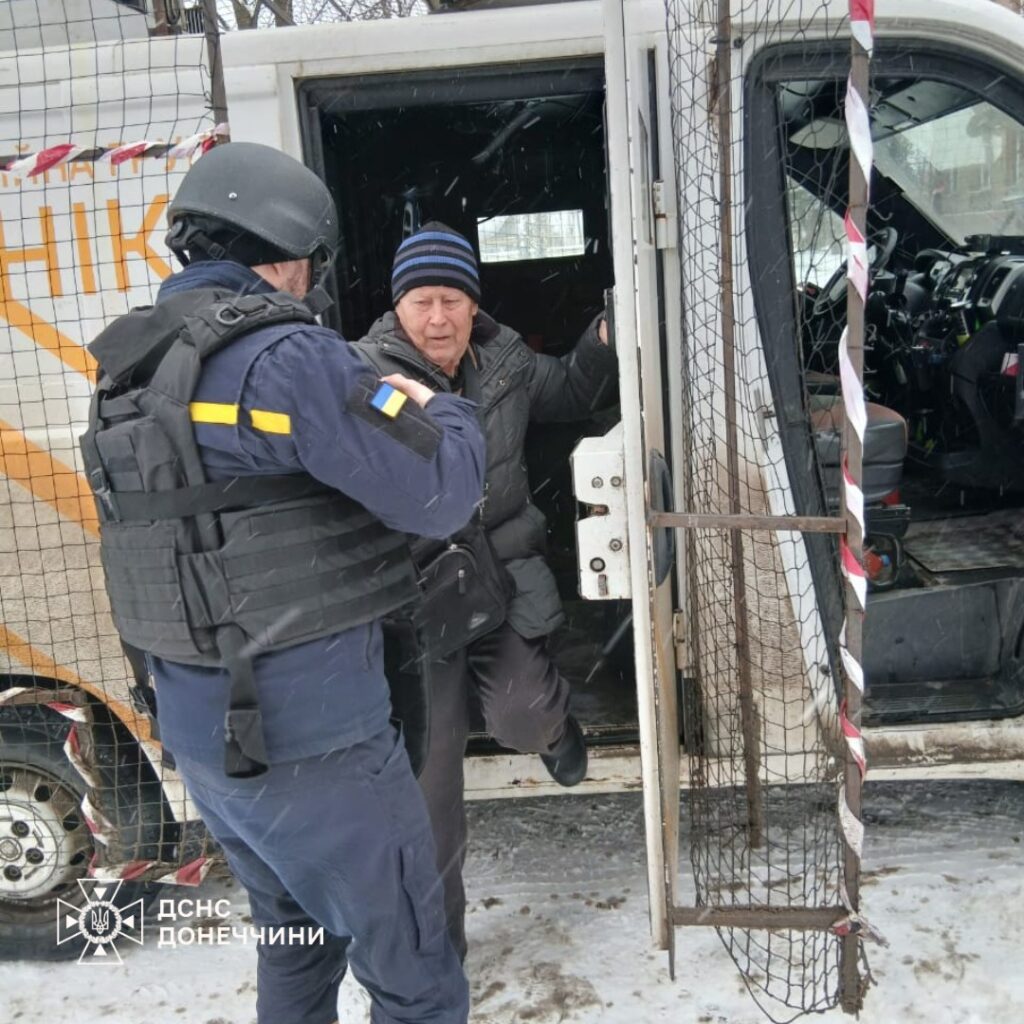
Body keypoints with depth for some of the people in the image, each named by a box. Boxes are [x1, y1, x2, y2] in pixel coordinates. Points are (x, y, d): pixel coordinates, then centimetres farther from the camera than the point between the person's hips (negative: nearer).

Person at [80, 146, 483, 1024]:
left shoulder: (131, 372, 7)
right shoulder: (284, 355, -19)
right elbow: (441, 493, -19)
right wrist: (445, 413, 1)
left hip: (199, 728, 8)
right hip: (308, 735, -8)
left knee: (296, 945, 27)